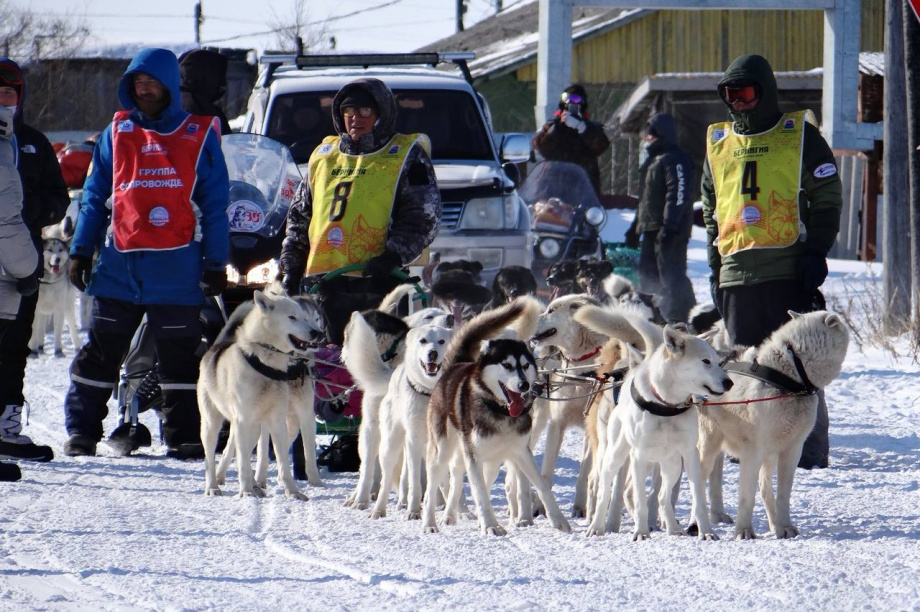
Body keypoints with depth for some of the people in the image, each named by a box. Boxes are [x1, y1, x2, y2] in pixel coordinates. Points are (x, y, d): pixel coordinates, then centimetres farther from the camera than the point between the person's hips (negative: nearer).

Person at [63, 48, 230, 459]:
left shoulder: (198, 135, 4)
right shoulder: (117, 132, 11)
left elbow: (215, 204, 5)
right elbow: (94, 197, 14)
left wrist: (215, 263, 0)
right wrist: (80, 252, 7)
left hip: (176, 267, -2)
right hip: (119, 264, 2)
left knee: (179, 357, 2)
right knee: (100, 352, 4)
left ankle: (183, 436, 6)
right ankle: (81, 429, 9)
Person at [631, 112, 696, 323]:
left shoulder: (675, 159, -12)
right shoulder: (652, 160, 21)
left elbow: (679, 194, -21)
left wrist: (670, 225, -26)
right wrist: (637, 223, 27)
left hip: (670, 229, -11)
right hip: (651, 227, 11)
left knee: (671, 274, -12)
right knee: (648, 274, 14)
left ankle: (677, 317, -13)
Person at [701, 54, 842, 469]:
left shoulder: (800, 136, 3)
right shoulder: (718, 144, 17)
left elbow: (827, 199, 1)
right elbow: (710, 211, 23)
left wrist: (815, 254, -9)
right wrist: (715, 264, 16)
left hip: (789, 268, -5)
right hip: (737, 274, 5)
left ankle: (810, 448, -3)